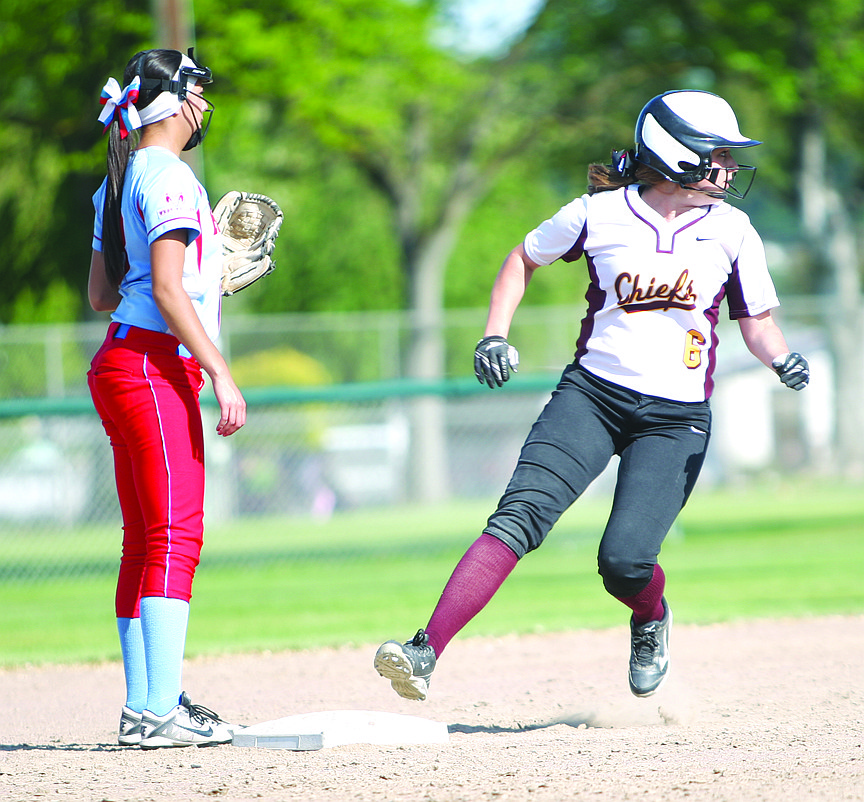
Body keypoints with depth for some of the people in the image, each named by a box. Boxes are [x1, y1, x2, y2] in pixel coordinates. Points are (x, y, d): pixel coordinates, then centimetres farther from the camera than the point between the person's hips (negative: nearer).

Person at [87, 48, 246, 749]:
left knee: (145, 541, 10)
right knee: (176, 537, -13)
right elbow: (168, 290, -19)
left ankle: (144, 707, 11)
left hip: (121, 363, 10)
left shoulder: (119, 182, 18)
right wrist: (221, 374, -21)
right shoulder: (168, 175, -10)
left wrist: (206, 275, 27)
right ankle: (159, 712, -19)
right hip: (155, 363, -10)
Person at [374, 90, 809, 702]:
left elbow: (758, 325, 8)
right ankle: (427, 652, -25)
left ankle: (651, 617, 23)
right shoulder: (599, 213, -1)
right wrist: (496, 335, 3)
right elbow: (523, 260, 15)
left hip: (676, 420, 0)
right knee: (520, 517, -20)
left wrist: (783, 361, -14)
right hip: (592, 393, 0)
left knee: (625, 560, -15)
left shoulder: (732, 231, 2)